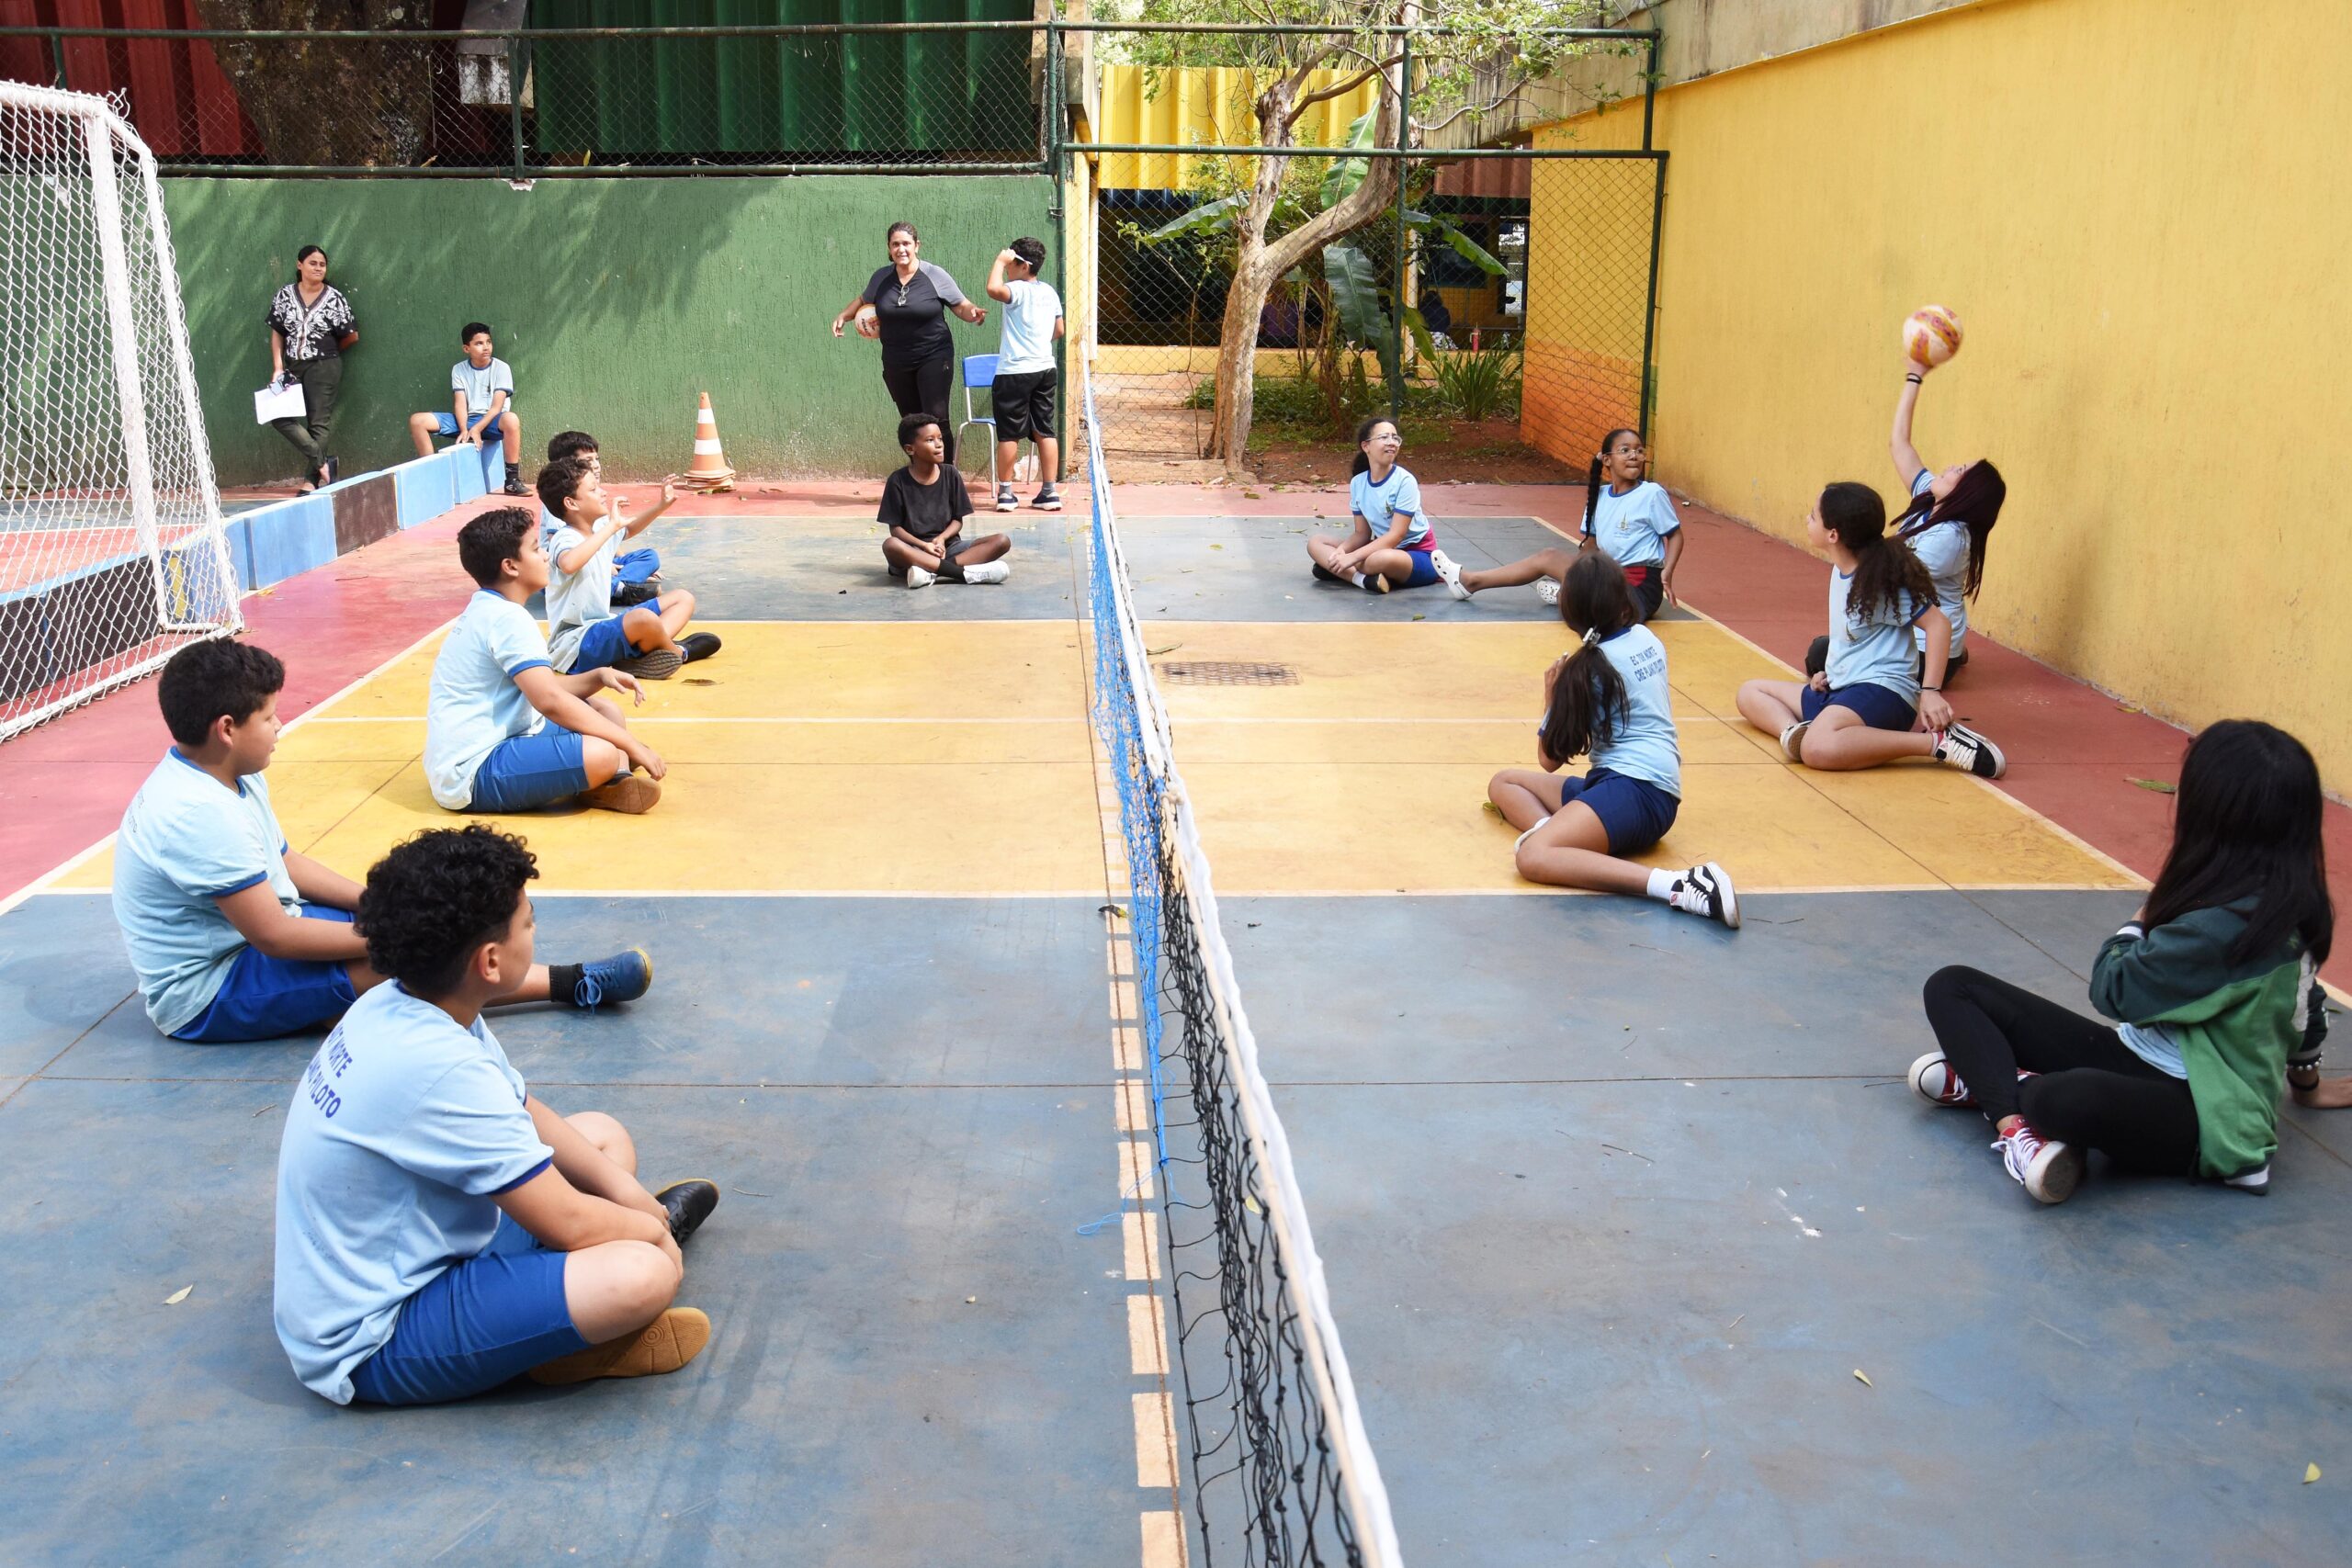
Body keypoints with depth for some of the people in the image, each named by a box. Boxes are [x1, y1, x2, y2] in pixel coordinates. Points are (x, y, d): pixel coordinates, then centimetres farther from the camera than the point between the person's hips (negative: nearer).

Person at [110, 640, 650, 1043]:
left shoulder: (226, 779, 4)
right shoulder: (201, 813, -28)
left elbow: (287, 863, 12)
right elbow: (274, 936, -29)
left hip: (243, 943, 10)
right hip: (207, 999, -10)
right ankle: (573, 985, -17)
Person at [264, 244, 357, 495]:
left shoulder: (334, 298, -5)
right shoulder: (284, 296, 3)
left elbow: (351, 336, 3)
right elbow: (277, 333, 8)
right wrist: (278, 368, -1)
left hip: (324, 368, -4)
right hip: (293, 368, 4)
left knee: (319, 423, -2)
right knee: (278, 416, -9)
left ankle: (311, 481, 1)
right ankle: (323, 462, -4)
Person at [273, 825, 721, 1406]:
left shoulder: (393, 1007, -4)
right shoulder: (440, 1068, -32)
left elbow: (525, 1113, 12)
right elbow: (568, 1224, -24)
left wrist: (621, 1188, 4)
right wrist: (652, 1226, -5)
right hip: (374, 1343, -10)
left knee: (604, 1135, 15)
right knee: (646, 1271, -28)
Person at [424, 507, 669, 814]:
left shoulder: (488, 611, 15)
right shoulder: (507, 618, -17)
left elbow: (544, 688, 20)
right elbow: (550, 701, -26)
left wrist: (599, 676, 2)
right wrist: (634, 746, -21)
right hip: (472, 775, -11)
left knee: (603, 709, 15)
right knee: (601, 754, -30)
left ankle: (614, 783, -7)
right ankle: (602, 787, 1)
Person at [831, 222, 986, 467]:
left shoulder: (935, 275, -6)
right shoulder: (881, 277, 4)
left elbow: (962, 307, 0)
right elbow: (863, 301, 23)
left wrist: (973, 313, -22)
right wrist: (843, 316, 7)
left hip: (933, 358, -4)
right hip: (896, 362, 4)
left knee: (936, 419, -15)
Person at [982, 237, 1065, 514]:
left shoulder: (1018, 290, -14)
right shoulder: (1049, 291, 11)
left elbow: (994, 289, -34)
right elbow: (1059, 330, 18)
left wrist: (1000, 260, -19)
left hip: (1015, 371, -7)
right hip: (1045, 369, 7)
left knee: (1009, 434, 1)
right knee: (1045, 431, 8)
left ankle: (1005, 493, 6)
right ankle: (1049, 492, 8)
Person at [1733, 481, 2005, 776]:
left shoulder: (1882, 579, -14)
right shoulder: (1840, 570, 11)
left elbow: (1938, 624, -17)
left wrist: (1930, 691, -24)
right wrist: (1829, 674, 13)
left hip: (1882, 692, -10)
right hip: (1841, 690, 10)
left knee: (1818, 749, -40)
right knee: (1750, 692, 14)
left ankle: (1939, 741, -29)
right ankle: (1793, 731, -20)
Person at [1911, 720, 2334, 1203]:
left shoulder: (2229, 922, -23)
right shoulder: (2288, 903, 7)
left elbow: (2113, 988, -14)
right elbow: (2307, 1004, 24)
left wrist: (2139, 923, 6)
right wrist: (2303, 1067, 43)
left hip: (2206, 1116, -10)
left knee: (2073, 1100, -45)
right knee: (1953, 987, -3)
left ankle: (1988, 1079, -15)